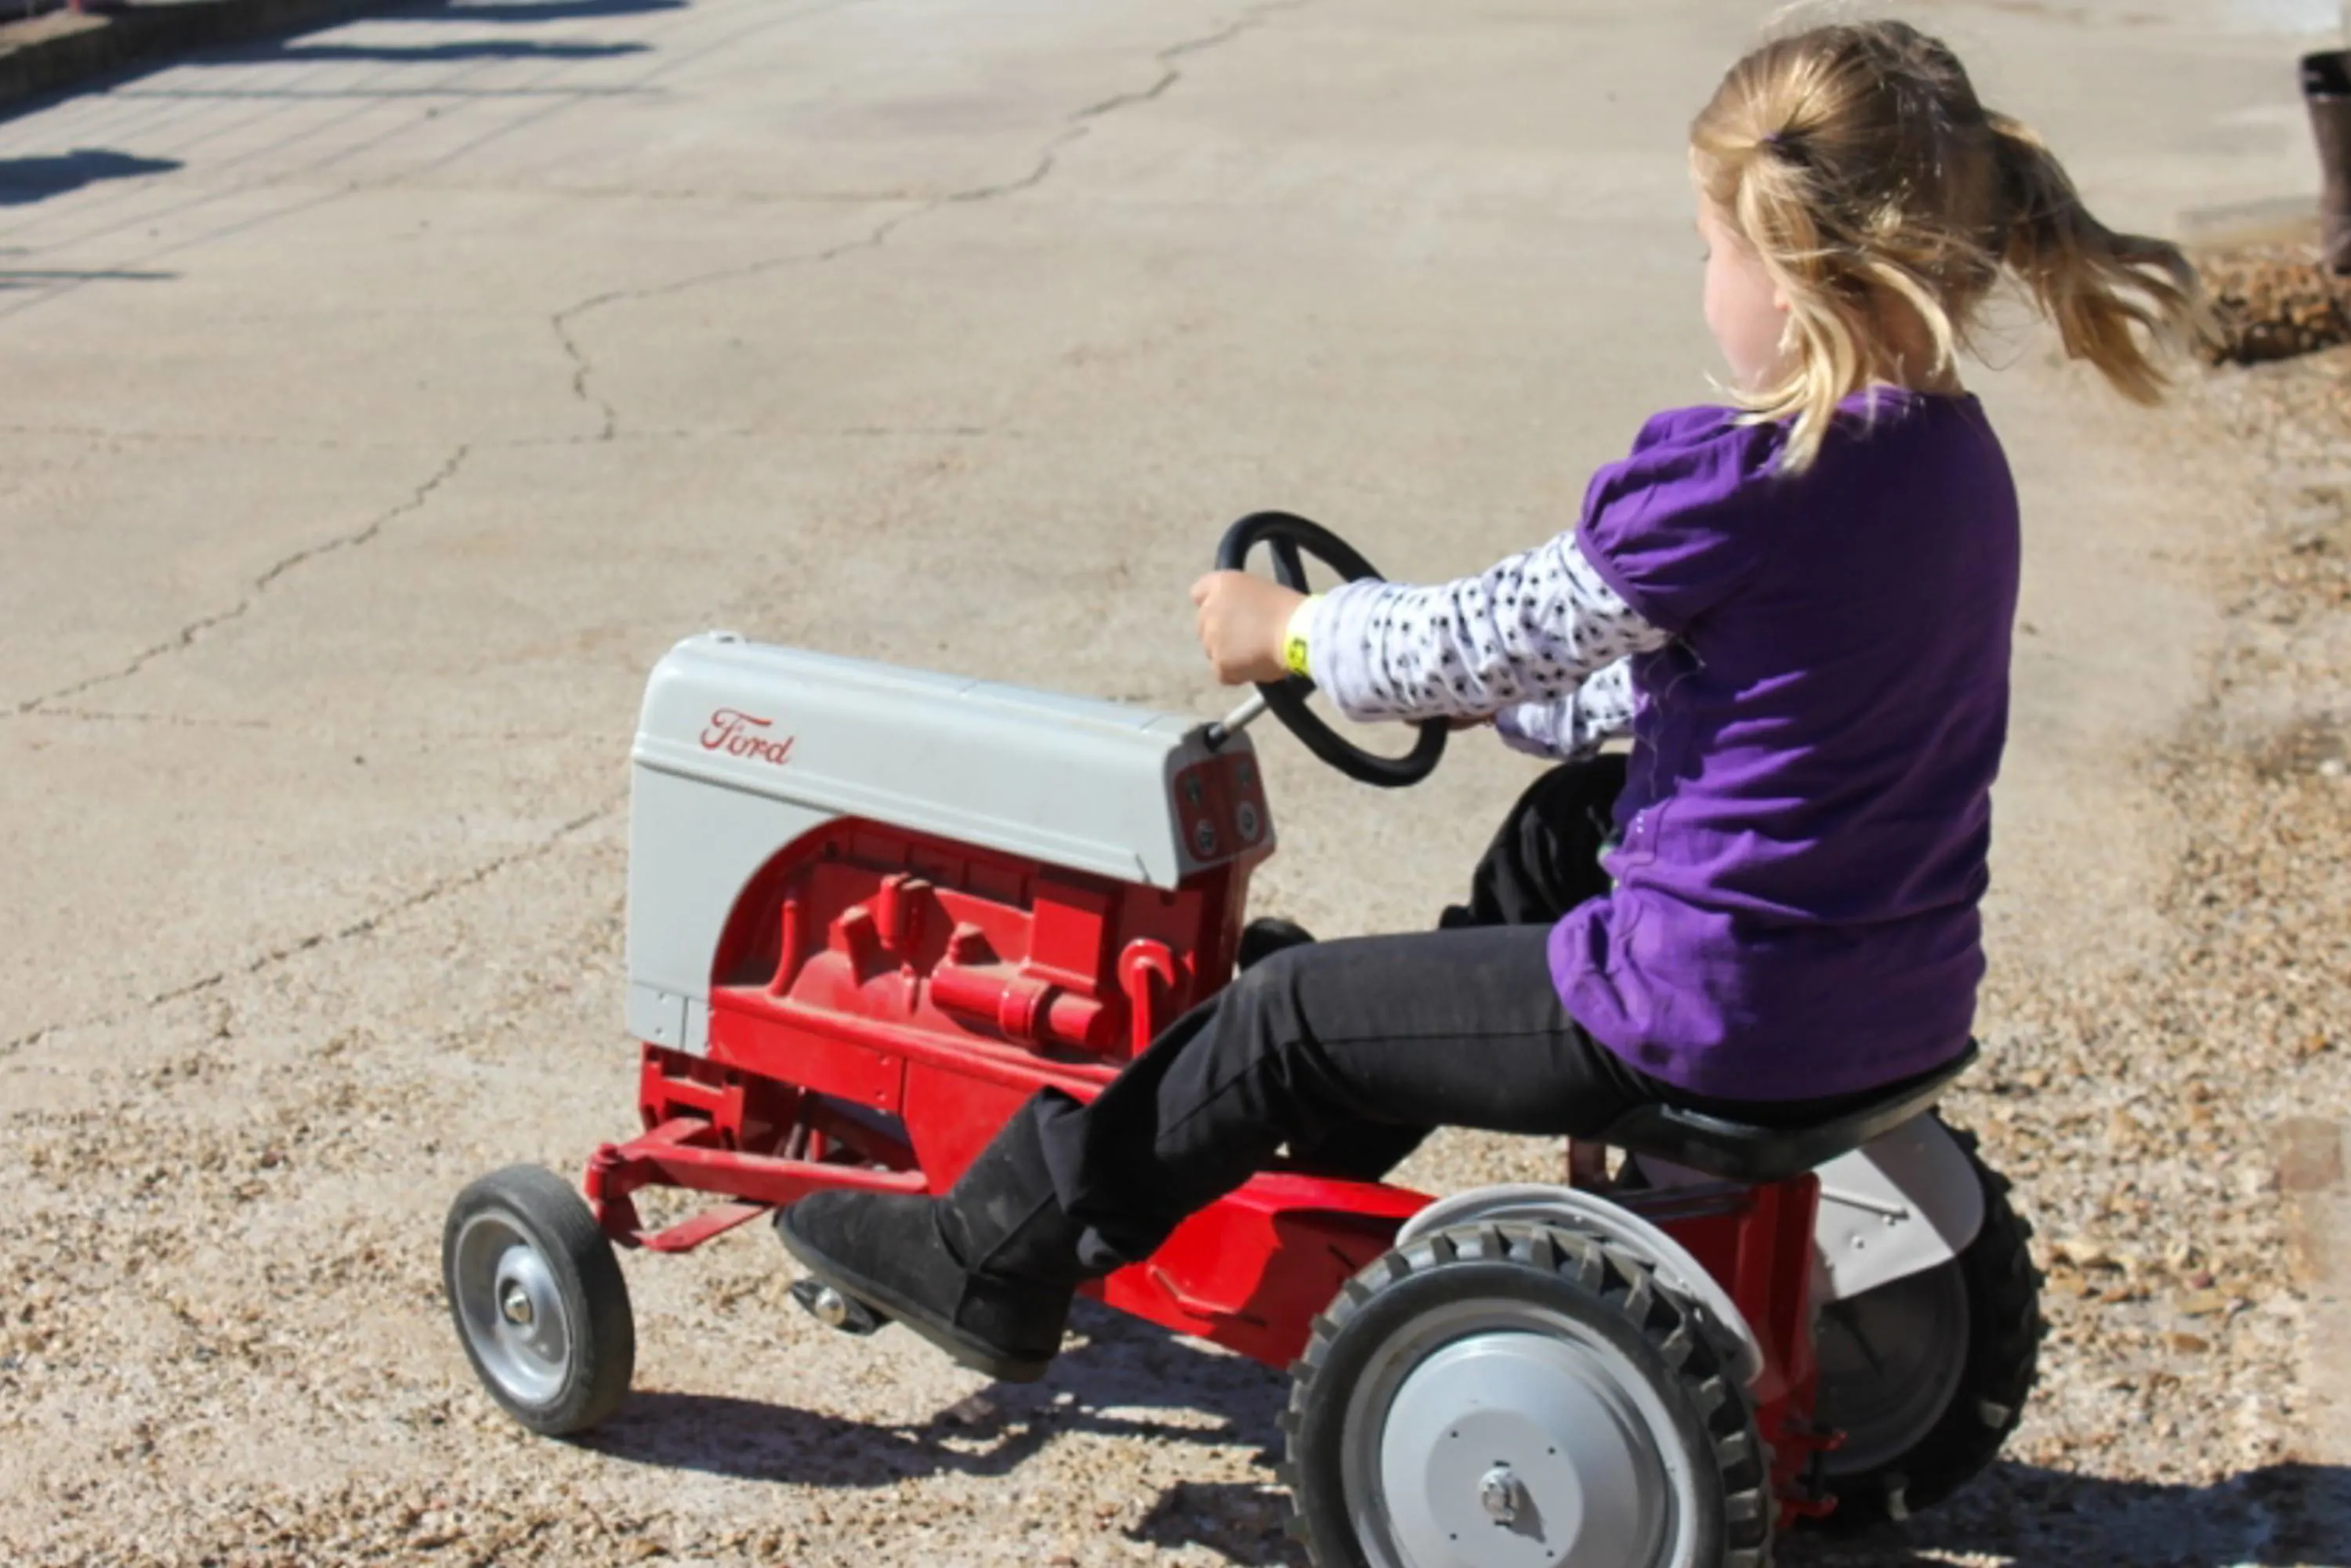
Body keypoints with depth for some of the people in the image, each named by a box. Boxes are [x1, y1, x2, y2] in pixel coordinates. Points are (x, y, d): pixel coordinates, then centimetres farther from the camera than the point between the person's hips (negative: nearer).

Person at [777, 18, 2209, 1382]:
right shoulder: (1957, 453, 5)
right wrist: (1500, 691, 21)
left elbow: (1494, 648, -11)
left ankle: (1004, 1259, 25)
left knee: (1296, 1013, 7)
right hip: (1905, 987, 9)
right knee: (1569, 822, 33)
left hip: (1717, 1011, -9)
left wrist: (1294, 634, 6)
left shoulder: (1732, 481, -23)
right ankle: (1329, 1156, 45)